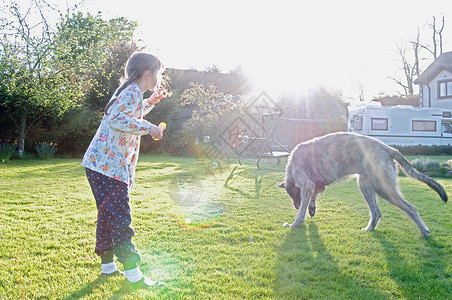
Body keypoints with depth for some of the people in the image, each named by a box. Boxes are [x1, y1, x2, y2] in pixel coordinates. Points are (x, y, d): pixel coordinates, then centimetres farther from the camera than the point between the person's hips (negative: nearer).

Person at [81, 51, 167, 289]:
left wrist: (148, 103, 29)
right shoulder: (132, 91, -12)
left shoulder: (131, 91, 19)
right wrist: (148, 128, -21)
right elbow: (116, 118, -27)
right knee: (120, 217, -7)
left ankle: (107, 266, 26)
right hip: (108, 164, -11)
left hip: (101, 164, 11)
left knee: (108, 215, 15)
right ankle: (133, 275, -1)